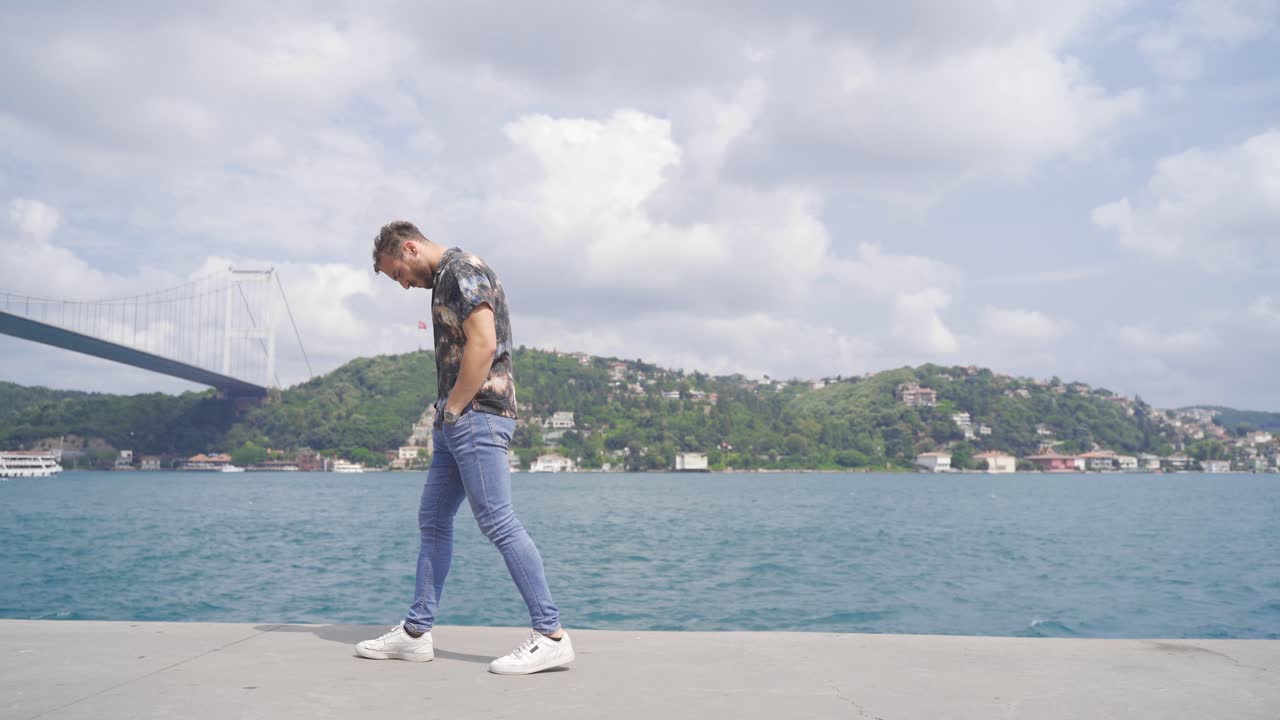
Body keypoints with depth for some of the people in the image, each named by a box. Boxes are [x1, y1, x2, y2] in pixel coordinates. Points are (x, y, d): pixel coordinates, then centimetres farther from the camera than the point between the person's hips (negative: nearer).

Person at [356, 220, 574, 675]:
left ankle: (551, 636, -9)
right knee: (433, 521, 12)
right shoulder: (443, 280, 22)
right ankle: (416, 633, 20)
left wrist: (453, 407, -14)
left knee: (498, 522, -12)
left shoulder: (463, 270, -8)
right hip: (457, 420, 11)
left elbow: (483, 344, -20)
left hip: (477, 416, -11)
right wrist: (446, 410, 11)